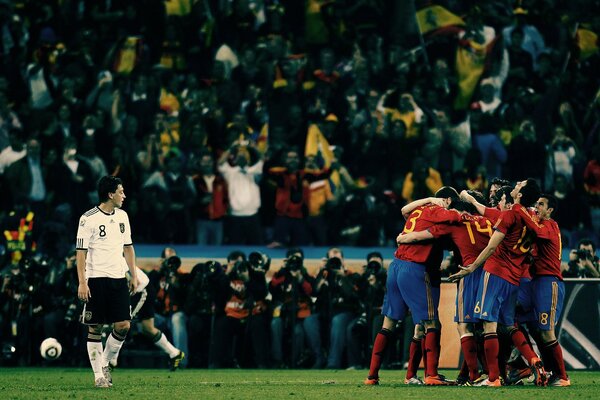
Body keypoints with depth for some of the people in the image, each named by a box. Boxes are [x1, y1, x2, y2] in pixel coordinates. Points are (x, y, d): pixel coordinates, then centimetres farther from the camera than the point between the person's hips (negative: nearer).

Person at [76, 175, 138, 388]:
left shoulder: (122, 216, 11)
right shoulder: (88, 219, -7)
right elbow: (81, 252, -8)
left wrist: (134, 275, 14)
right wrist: (82, 283, -14)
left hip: (118, 278, 5)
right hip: (96, 279, -5)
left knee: (123, 325, -3)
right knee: (95, 328, -1)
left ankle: (105, 363, 17)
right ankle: (98, 375, 5)